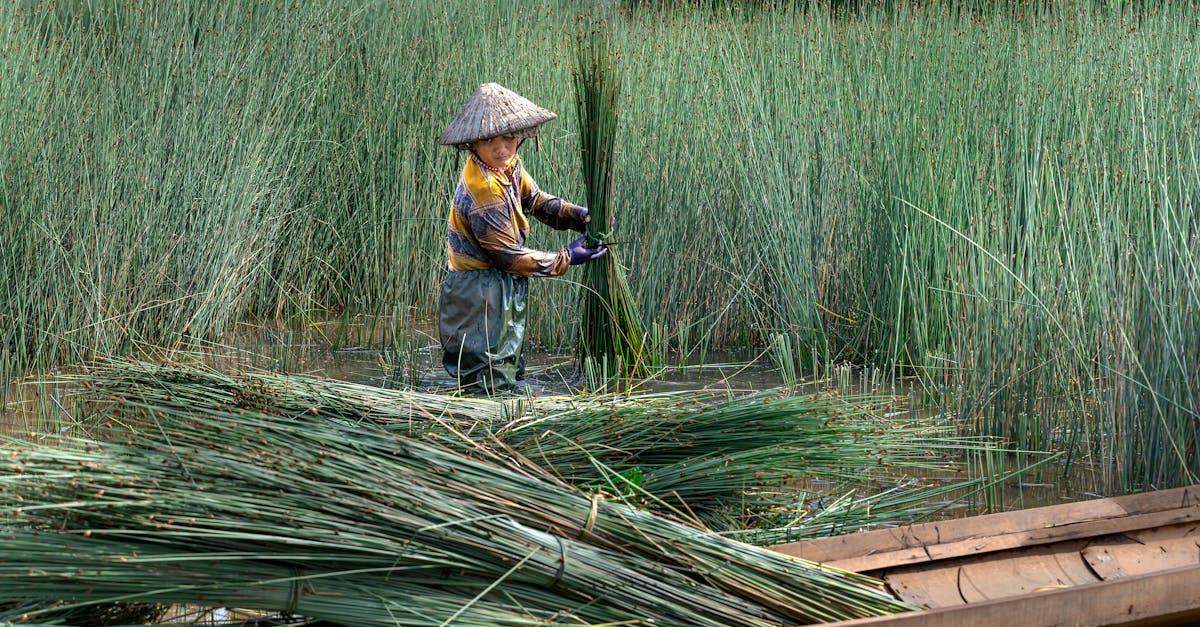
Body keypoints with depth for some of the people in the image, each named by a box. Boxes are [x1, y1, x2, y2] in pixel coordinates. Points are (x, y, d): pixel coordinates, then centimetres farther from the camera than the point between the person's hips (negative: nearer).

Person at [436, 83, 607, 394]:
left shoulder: (508, 166, -1)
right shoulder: (484, 193, -29)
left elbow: (536, 200, 15)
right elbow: (510, 256, -22)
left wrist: (580, 216, -2)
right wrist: (567, 259, -12)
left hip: (504, 291, 10)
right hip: (480, 296, -10)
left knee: (510, 371, 21)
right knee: (492, 384, -5)